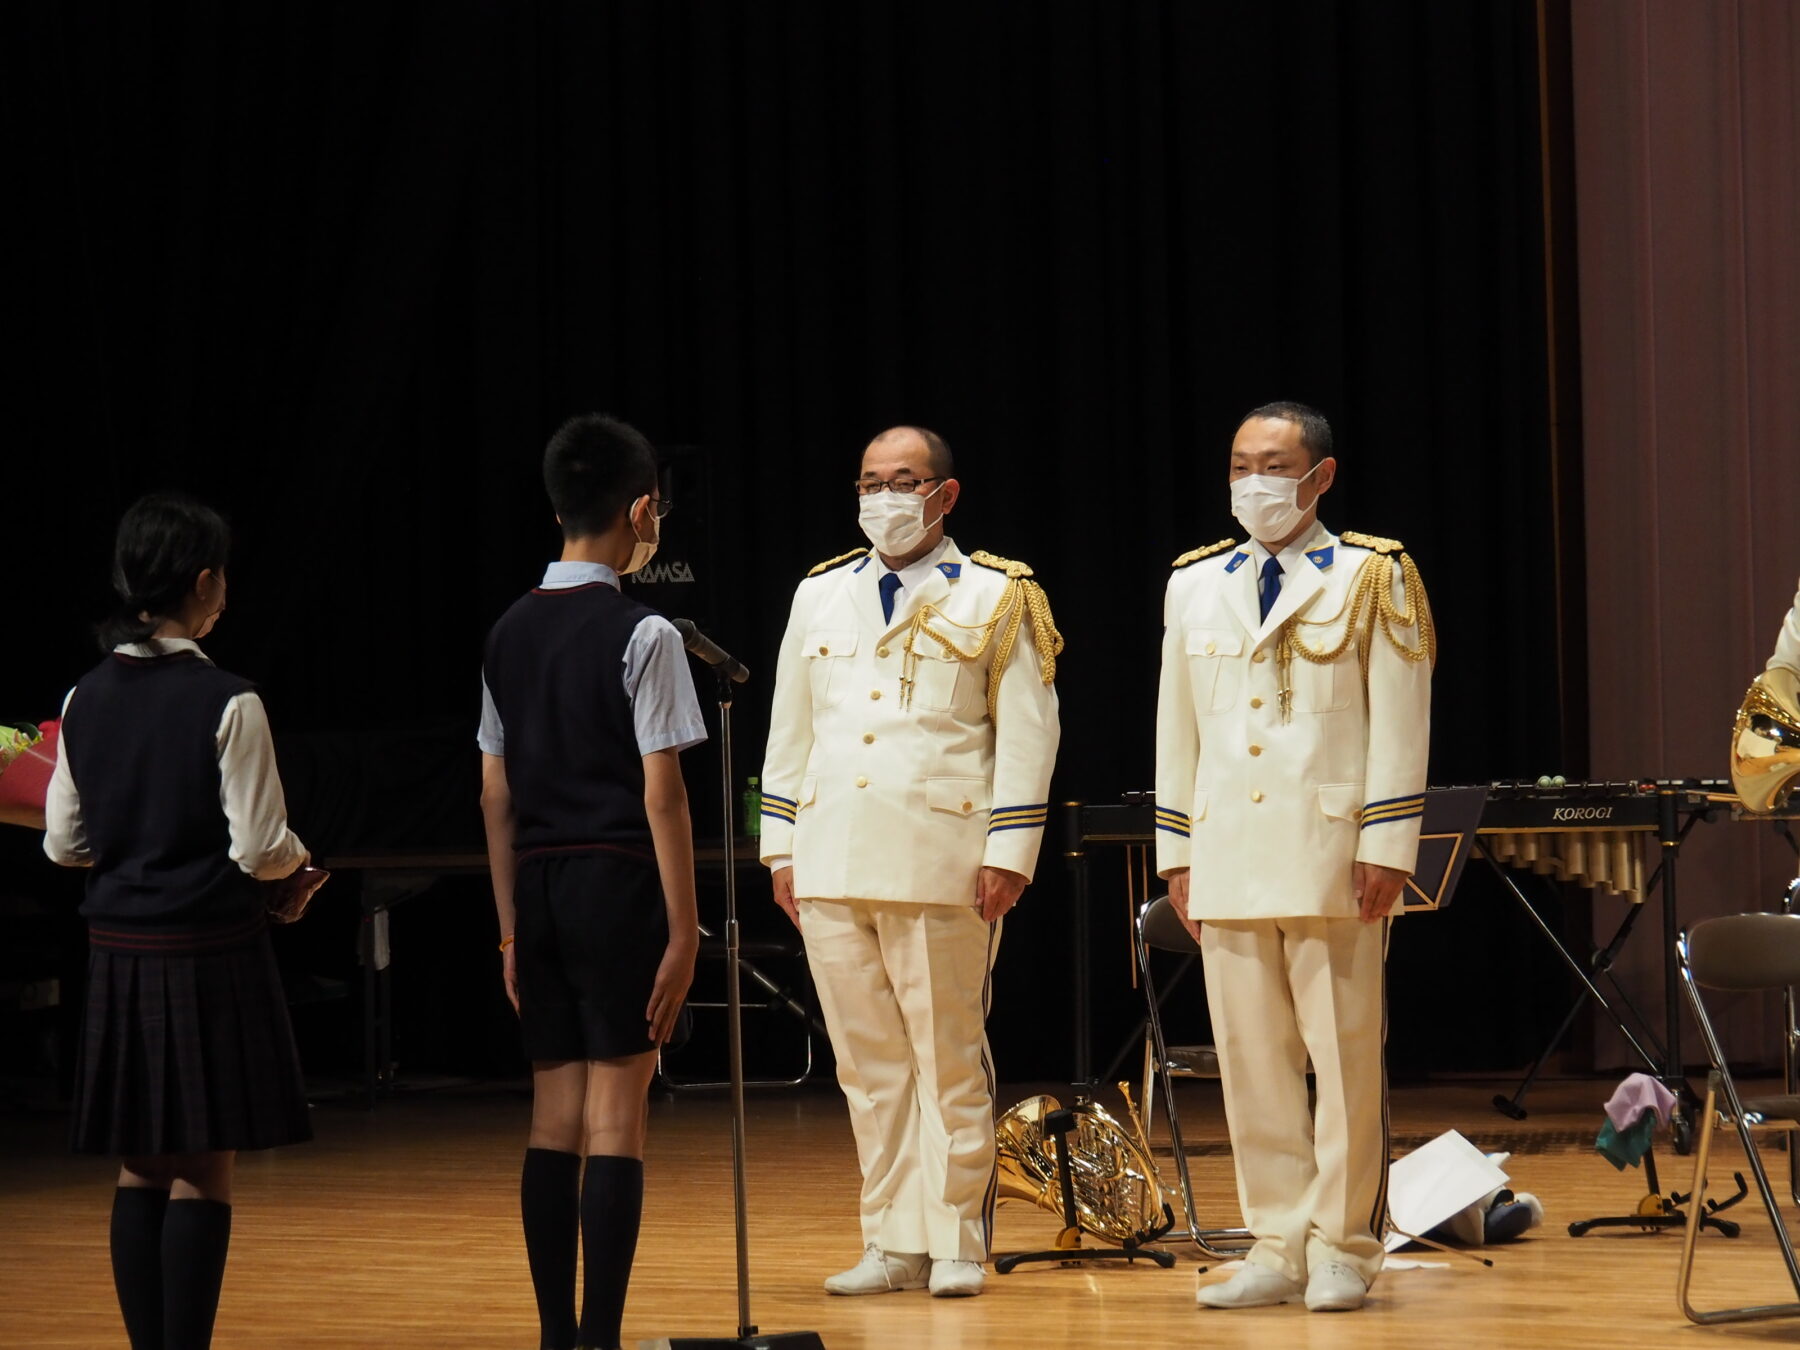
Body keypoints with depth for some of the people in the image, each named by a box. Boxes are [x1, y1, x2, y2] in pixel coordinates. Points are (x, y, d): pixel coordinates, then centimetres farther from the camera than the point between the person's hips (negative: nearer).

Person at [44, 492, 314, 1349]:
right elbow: (259, 851, -13)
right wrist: (299, 859, 8)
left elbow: (63, 845, 8)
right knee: (203, 1173, 0)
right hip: (208, 952, -5)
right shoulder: (226, 705, -13)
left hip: (118, 951, 5)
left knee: (140, 1169, 11)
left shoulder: (86, 700, 3)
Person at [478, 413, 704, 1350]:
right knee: (615, 1115, -5)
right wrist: (684, 929, -9)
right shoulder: (640, 634, -9)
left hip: (537, 885, 6)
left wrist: (512, 927, 16)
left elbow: (496, 797, 11)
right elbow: (661, 794, -12)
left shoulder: (509, 633, 9)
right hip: (616, 885, -6)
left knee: (552, 1114, 8)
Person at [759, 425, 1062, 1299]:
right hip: (832, 864, 4)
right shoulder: (819, 597, 16)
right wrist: (782, 848, 12)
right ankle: (893, 1243, 11)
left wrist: (1008, 852, -8)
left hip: (939, 865, -4)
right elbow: (789, 731, 18)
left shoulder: (996, 599, 3)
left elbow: (1027, 735, -1)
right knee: (868, 1064, 6)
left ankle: (956, 1243, 4)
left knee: (949, 1059, -2)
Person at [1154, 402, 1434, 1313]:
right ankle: (1277, 1247, 10)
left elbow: (1399, 726, -2)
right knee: (1251, 1062, 4)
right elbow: (1177, 729, 17)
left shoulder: (1375, 578, 2)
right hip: (1228, 861, 4)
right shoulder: (1195, 585, 14)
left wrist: (1385, 850, -9)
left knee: (1346, 1057, -1)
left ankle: (1341, 1249, 5)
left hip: (1330, 858, -4)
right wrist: (1176, 854, 12)